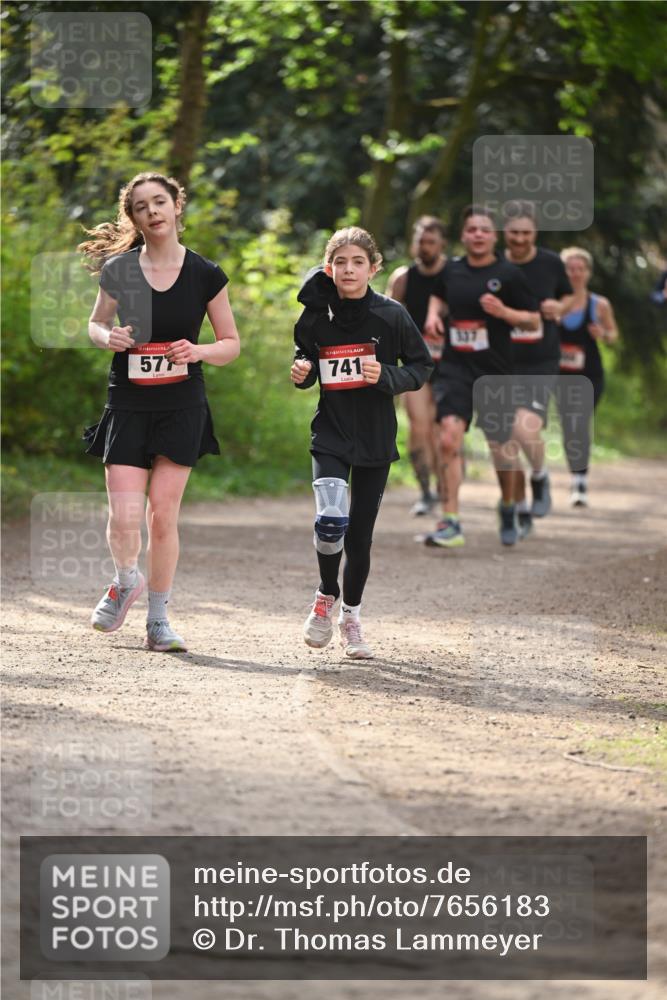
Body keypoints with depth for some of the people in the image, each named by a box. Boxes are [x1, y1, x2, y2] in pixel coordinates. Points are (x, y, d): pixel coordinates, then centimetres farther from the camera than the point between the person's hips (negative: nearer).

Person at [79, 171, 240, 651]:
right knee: (124, 517, -9)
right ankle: (127, 582, 23)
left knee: (163, 516, -1)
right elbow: (96, 324, 14)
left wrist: (198, 351, -14)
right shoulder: (120, 270, -1)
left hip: (182, 408, 0)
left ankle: (158, 620, 13)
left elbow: (231, 344, 6)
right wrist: (109, 337, -10)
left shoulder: (206, 275, -2)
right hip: (127, 406, 0)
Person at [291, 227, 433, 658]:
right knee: (331, 519, -21)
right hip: (331, 433, 0)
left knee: (360, 533, 6)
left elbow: (422, 367, 1)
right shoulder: (316, 315, -2)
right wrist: (301, 373, -7)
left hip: (376, 439, 0)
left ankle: (351, 614, 29)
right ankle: (327, 594, 7)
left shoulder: (391, 315, -7)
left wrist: (386, 376, -17)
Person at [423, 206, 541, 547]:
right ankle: (450, 523, -16)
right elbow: (439, 295, 27)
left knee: (500, 448, 8)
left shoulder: (508, 274, -6)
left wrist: (503, 312, -19)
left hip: (495, 373, -2)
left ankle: (508, 508, 37)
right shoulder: (451, 269, 5)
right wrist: (433, 312, 6)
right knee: (449, 439, -16)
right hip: (455, 368, 2)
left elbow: (534, 320, -2)